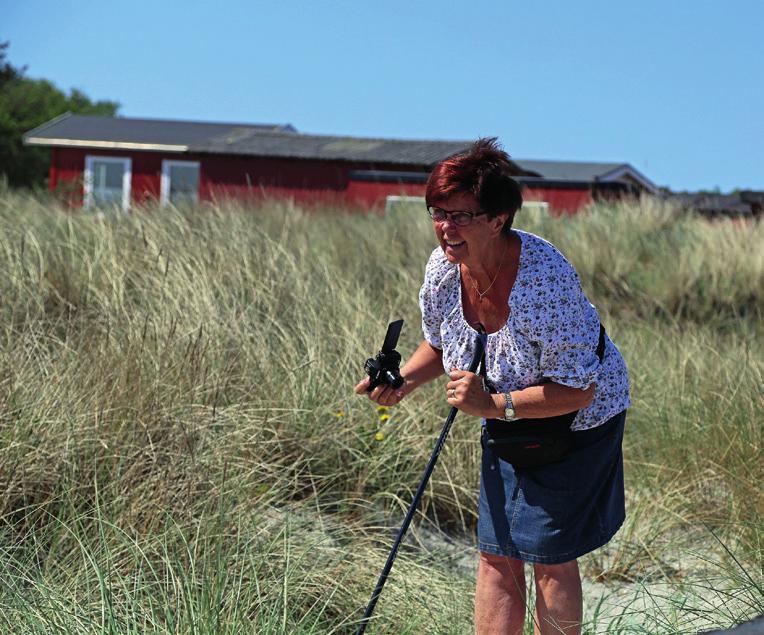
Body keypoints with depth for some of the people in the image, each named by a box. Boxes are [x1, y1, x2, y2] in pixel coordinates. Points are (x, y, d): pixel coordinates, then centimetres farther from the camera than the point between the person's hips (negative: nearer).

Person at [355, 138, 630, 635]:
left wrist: (494, 405, -37)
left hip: (577, 419, -6)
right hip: (508, 423, 6)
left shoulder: (546, 278, -34)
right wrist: (404, 381, -13)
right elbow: (440, 343, 7)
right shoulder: (443, 268, -14)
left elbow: (576, 390, -30)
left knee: (549, 554, -1)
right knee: (496, 554, 7)